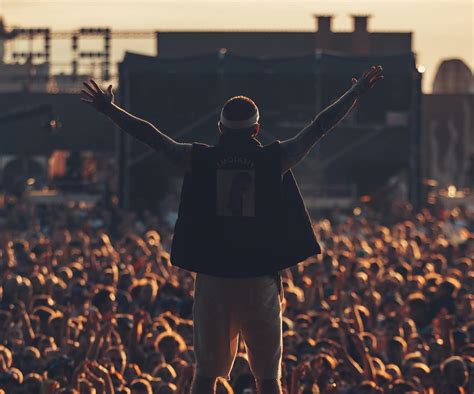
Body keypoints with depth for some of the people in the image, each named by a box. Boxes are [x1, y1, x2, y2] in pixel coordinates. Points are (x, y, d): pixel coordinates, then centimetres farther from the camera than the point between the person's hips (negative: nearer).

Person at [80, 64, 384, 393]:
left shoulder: (200, 159, 1)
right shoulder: (274, 159, 0)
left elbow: (150, 135, 9)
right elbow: (320, 127, 8)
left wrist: (108, 108, 21)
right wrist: (357, 93, 19)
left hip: (212, 279, 1)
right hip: (261, 280, -1)